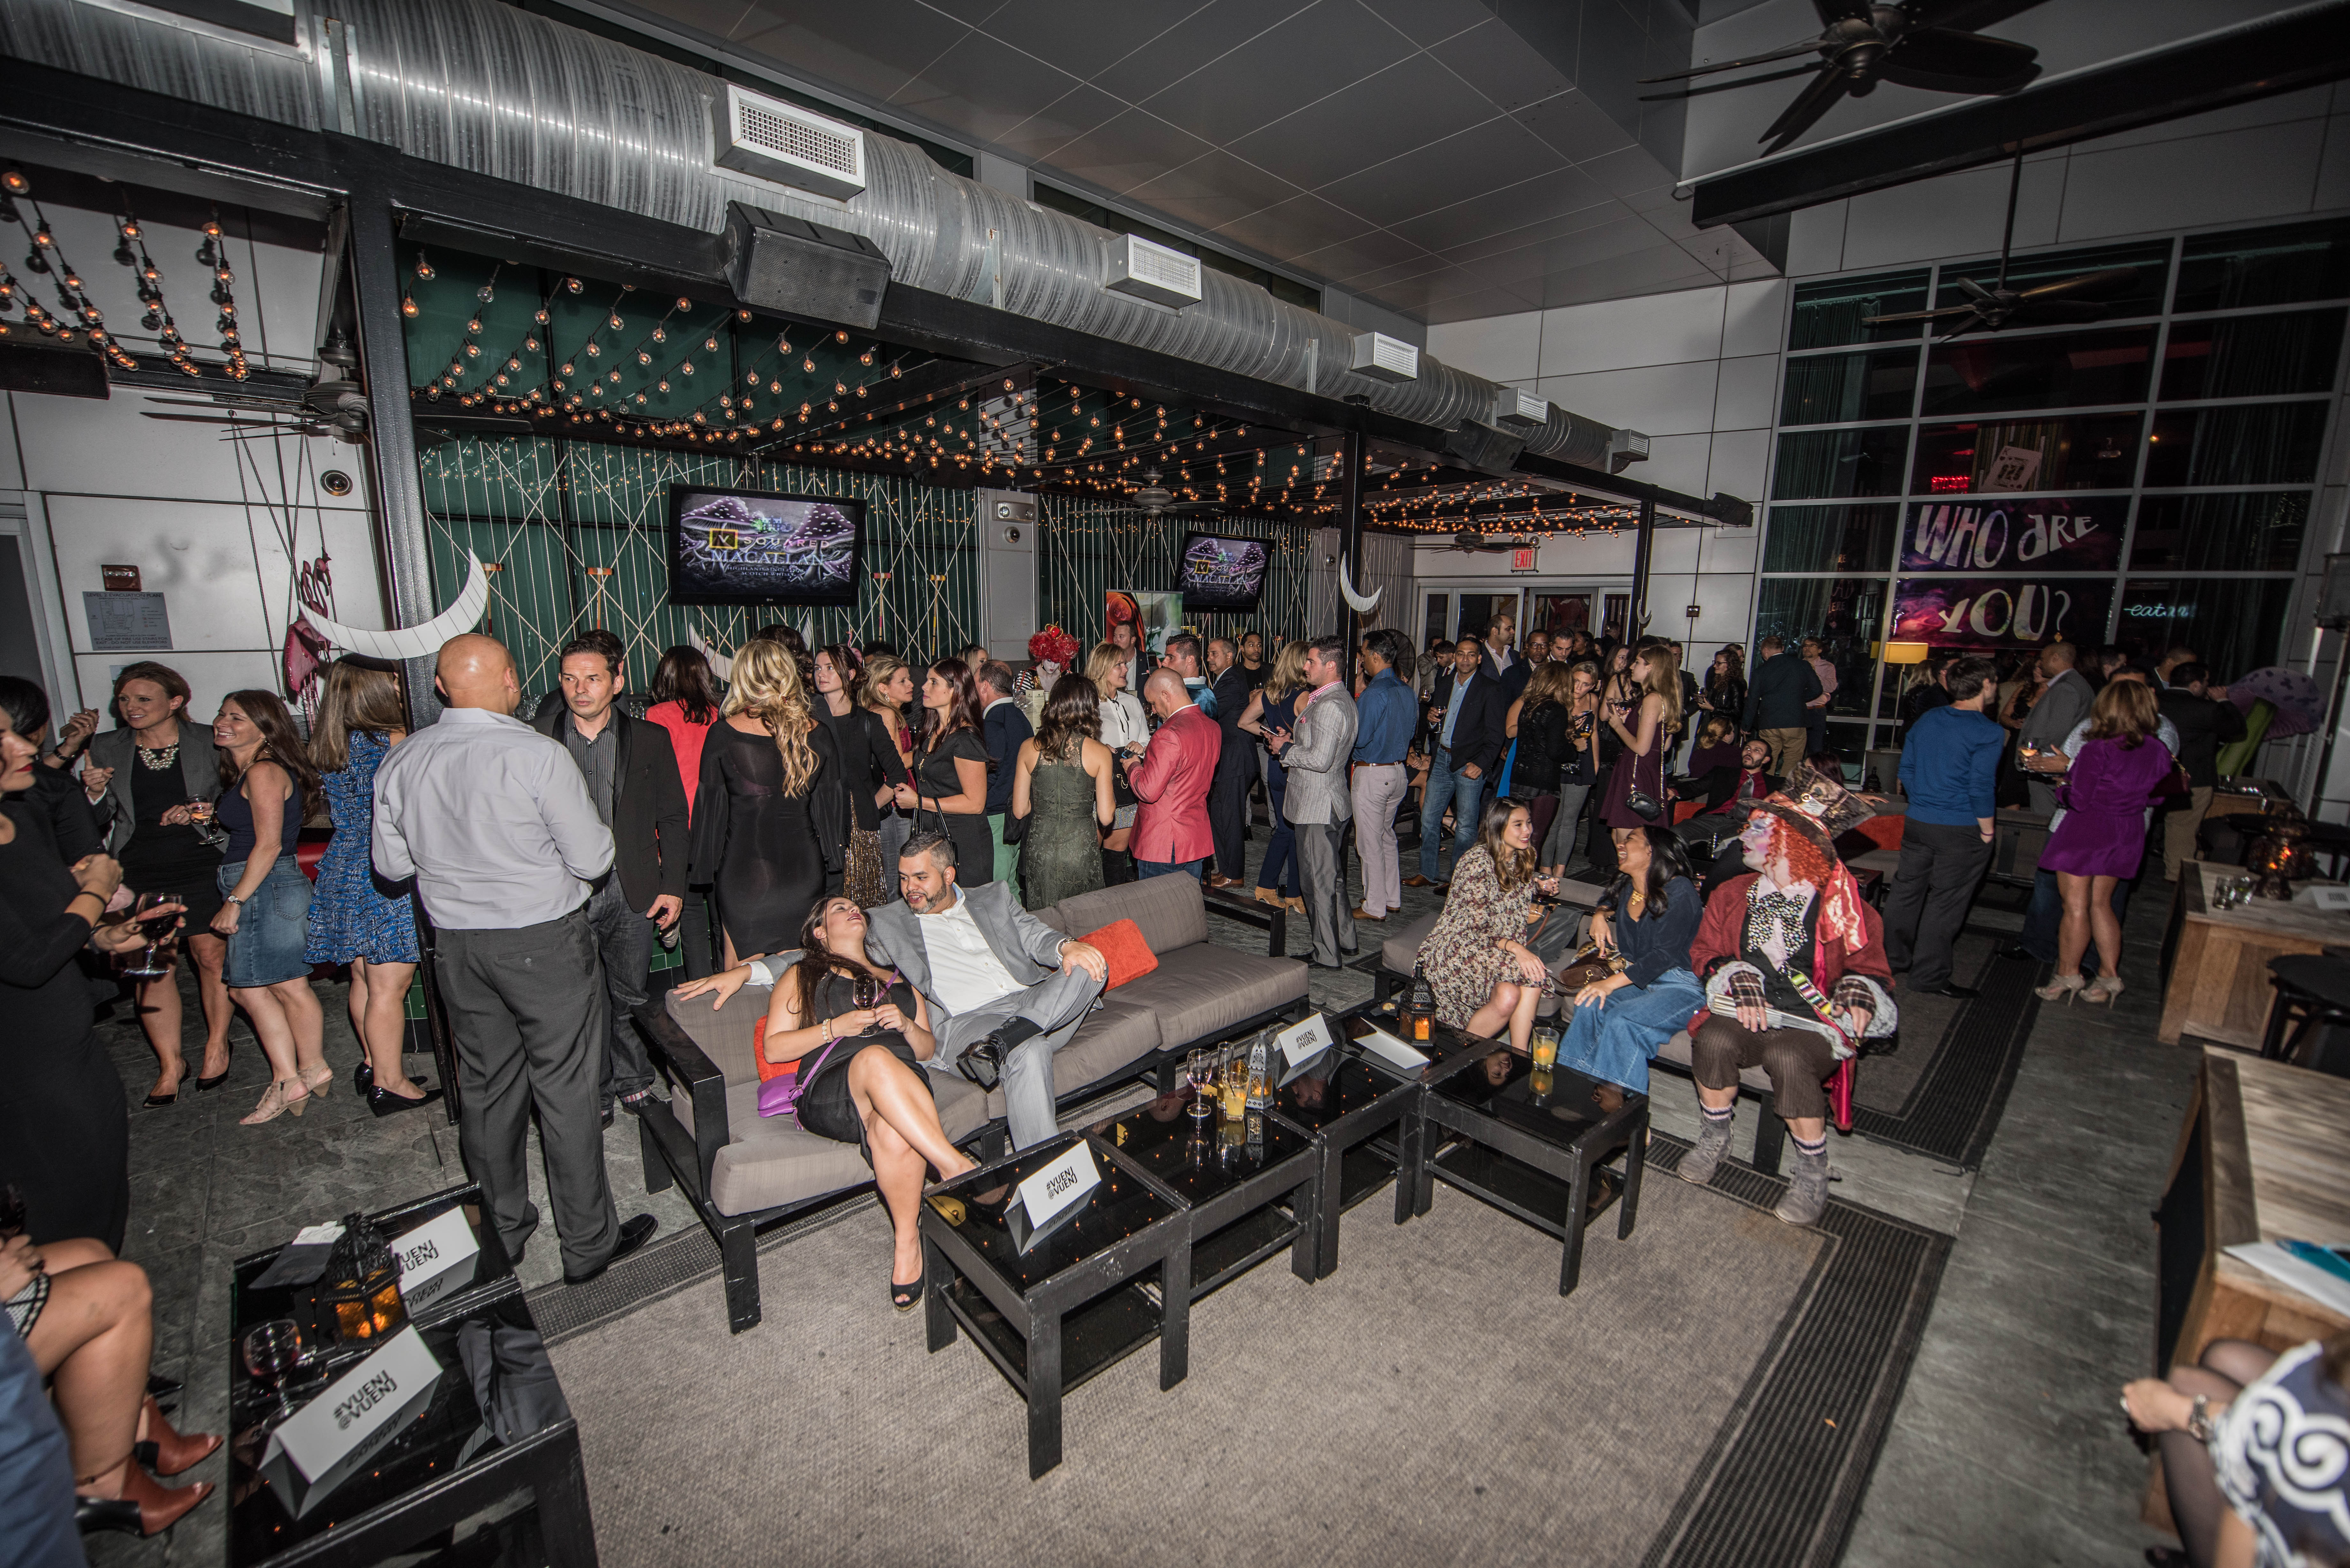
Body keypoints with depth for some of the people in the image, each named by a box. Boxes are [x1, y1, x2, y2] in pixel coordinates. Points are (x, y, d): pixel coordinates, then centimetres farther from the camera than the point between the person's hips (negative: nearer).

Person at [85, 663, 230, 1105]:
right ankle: (170, 1063, 11)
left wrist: (202, 810, -10)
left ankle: (217, 1045, 17)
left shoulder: (207, 744, 4)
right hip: (138, 872, 2)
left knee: (211, 954, -1)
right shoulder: (105, 749, 10)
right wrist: (94, 793, -5)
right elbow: (98, 821, 15)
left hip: (200, 864, -2)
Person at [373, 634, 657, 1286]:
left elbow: (391, 864, 9)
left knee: (486, 1087, 18)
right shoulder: (537, 755, -20)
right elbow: (592, 859, -16)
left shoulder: (401, 762, -2)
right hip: (545, 941, -5)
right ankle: (587, 1242, 19)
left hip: (458, 946, 6)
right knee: (566, 1089, 6)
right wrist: (566, 832, 5)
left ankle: (501, 1233, 35)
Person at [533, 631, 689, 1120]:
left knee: (631, 997, 11)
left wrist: (673, 886, 1)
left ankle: (633, 1082, 30)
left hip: (631, 893, 0)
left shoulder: (650, 740, 4)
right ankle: (593, 1092, 24)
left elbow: (672, 818, 6)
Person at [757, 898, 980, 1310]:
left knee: (893, 1131, -38)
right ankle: (956, 1167, -41)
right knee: (875, 1057, -40)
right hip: (829, 1090, -2)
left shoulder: (898, 982, 34)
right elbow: (773, 1048, 14)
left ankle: (907, 1244, -25)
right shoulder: (803, 977, 27)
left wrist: (906, 1025, 5)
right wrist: (836, 1027, -1)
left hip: (904, 1085, 2)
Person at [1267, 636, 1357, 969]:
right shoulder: (1339, 699, 15)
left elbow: (1320, 760, -27)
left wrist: (1285, 749, -12)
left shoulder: (1329, 706, -20)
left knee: (1318, 880, -1)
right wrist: (1293, 740, 10)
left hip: (1318, 805, -11)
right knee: (1333, 877, 19)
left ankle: (1327, 955, 9)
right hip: (1326, 803, 11)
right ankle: (1344, 942, 31)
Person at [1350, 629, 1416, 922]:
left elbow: (1360, 737, -20)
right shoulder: (1406, 690, 6)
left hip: (1372, 774, -9)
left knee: (1370, 843, 3)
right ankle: (1392, 899, 29)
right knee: (1387, 836, 20)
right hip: (1398, 771, 9)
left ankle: (1375, 907, 12)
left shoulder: (1376, 692, -19)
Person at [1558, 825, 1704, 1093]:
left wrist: (1612, 983, -26)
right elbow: (1610, 901, 41)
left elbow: (1665, 955, -20)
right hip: (1637, 979, 7)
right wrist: (1601, 914, 15)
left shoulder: (1679, 891, -12)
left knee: (1622, 1021, -33)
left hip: (1680, 984, -6)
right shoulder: (1627, 889, 12)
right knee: (1589, 1006, -23)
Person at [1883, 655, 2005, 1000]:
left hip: (1918, 822, 6)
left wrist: (1922, 804, 19)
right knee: (1946, 901, 2)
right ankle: (1929, 976, 9)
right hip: (1963, 830, -6)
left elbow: (1906, 769, 10)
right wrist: (1987, 830, -5)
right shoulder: (1988, 732, -14)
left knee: (1907, 888, 16)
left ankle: (1893, 958, 27)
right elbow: (1981, 787, -16)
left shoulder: (1926, 720, 5)